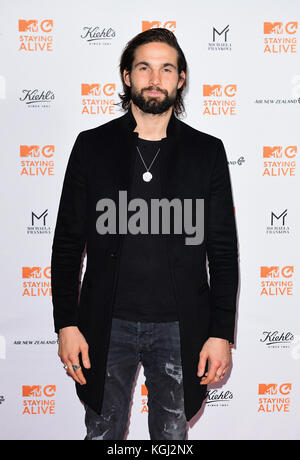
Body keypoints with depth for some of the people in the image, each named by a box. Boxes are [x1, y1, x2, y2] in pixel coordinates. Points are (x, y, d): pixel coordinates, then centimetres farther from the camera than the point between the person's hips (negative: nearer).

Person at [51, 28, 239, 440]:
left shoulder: (207, 151, 0)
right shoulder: (92, 145, 0)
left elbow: (224, 251, 1)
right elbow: (68, 243, 2)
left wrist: (222, 333, -3)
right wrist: (66, 324, -3)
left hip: (179, 328, 0)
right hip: (106, 325, 0)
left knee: (173, 435, 18)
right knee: (103, 432, 17)